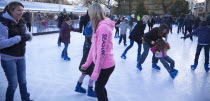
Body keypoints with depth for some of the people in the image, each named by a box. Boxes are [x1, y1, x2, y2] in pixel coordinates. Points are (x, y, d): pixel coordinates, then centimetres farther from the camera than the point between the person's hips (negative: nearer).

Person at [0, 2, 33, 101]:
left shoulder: (21, 22, 3)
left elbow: (28, 35, 6)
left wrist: (28, 36, -18)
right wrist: (18, 38, -29)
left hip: (21, 57, 6)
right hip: (8, 58, -6)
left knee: (23, 81, 17)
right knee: (13, 84, 3)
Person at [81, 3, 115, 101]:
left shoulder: (103, 27, -22)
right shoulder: (99, 26, 9)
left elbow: (101, 51, -25)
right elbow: (93, 46, 12)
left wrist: (96, 71, -22)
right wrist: (87, 63, 15)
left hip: (105, 66, -9)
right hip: (102, 64, 9)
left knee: (98, 89, 7)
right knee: (100, 86, 22)